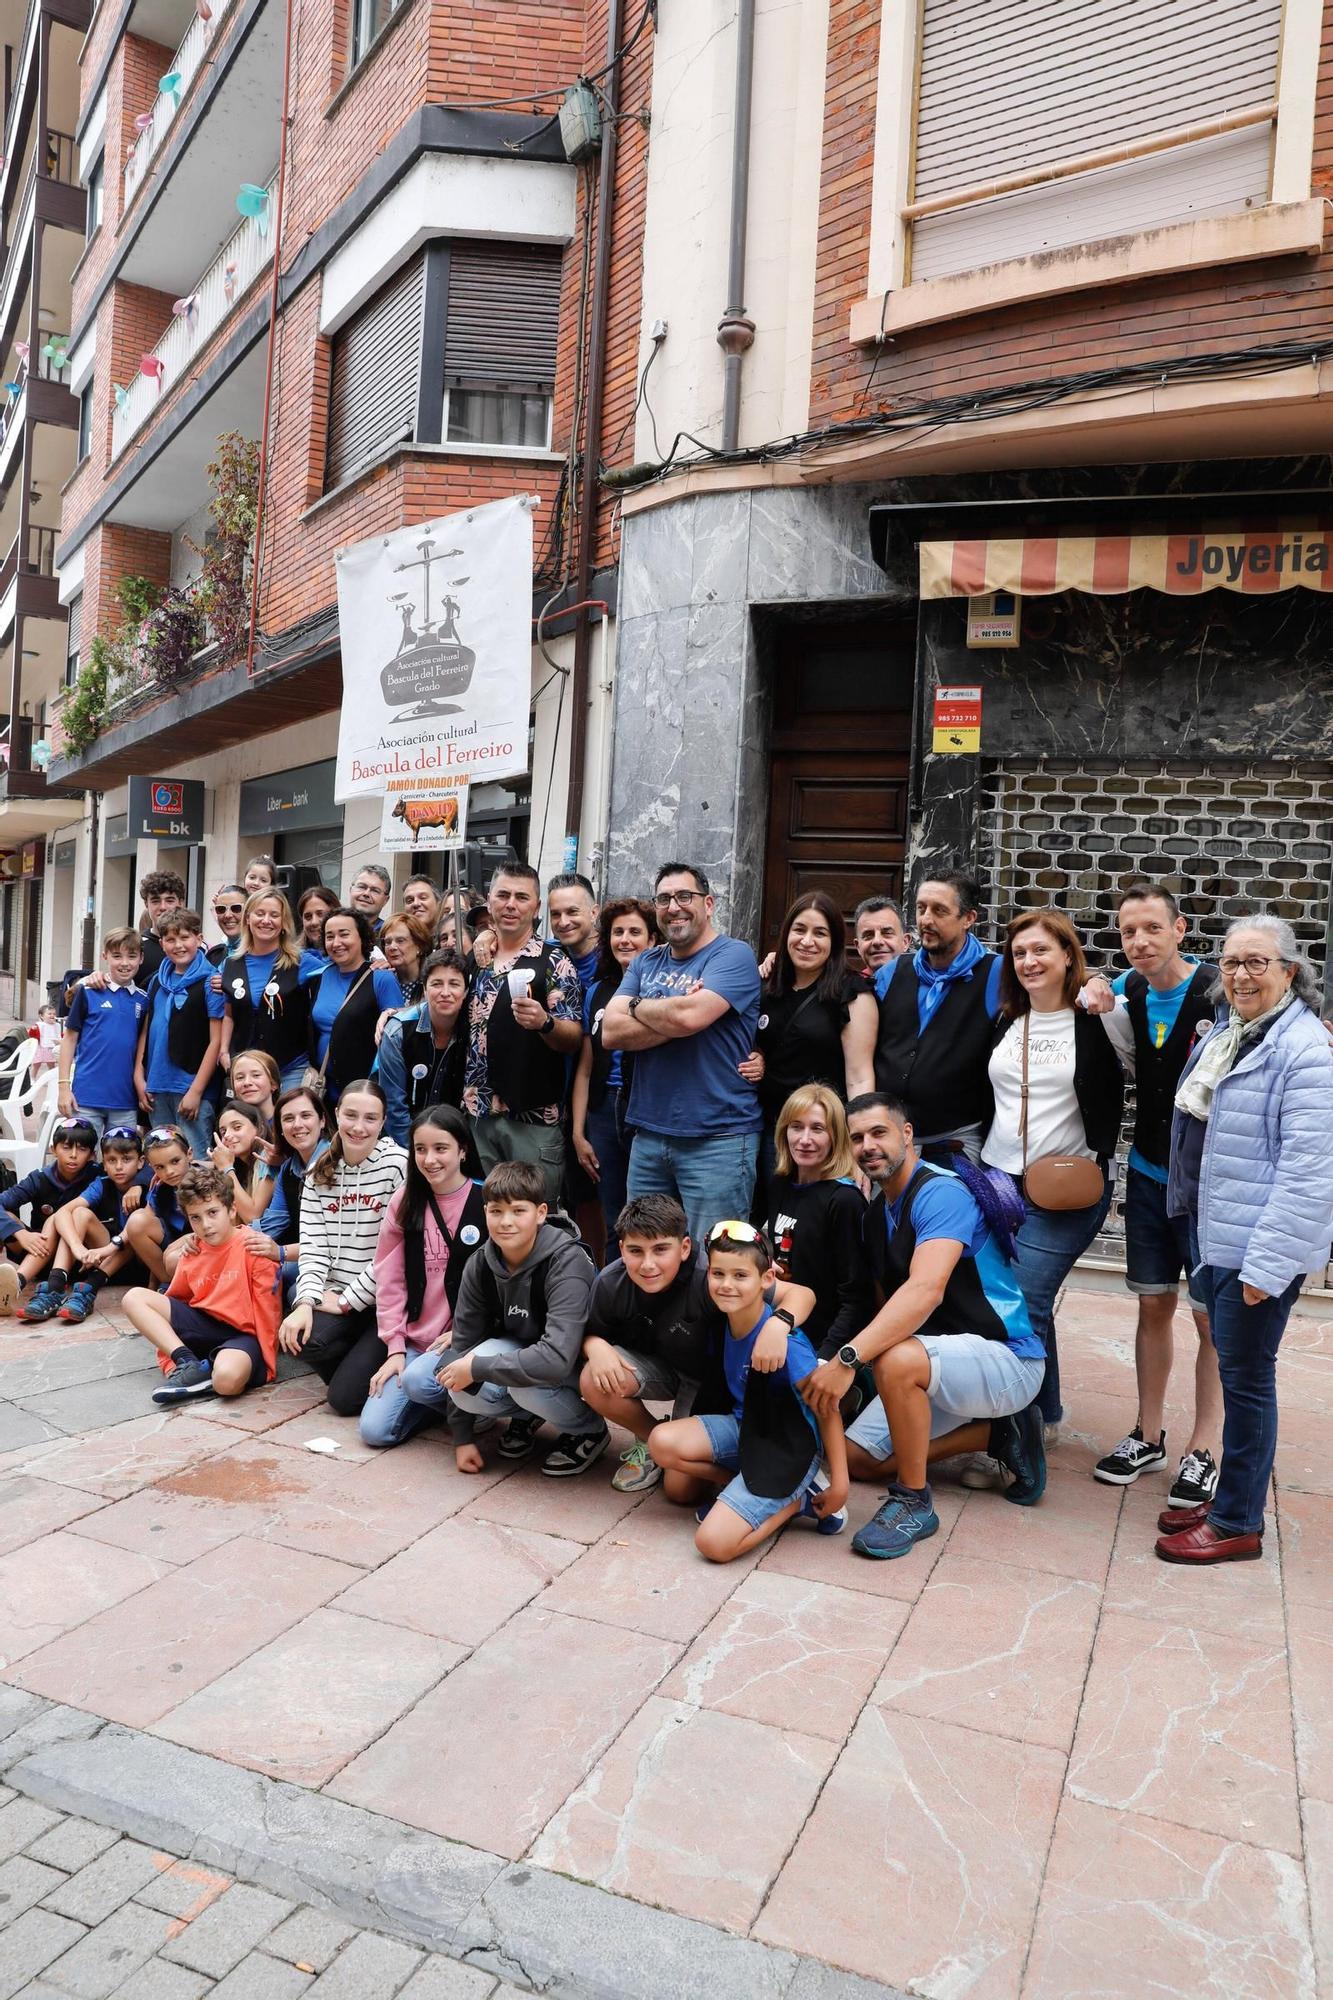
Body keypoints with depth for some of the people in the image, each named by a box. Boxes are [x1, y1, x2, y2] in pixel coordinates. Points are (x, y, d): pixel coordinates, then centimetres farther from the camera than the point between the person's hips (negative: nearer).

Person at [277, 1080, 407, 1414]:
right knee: (300, 1336, -26)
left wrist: (347, 1300, -11)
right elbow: (313, 1244, 1)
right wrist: (306, 1301, -14)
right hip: (338, 1297, 5)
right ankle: (357, 1364, 8)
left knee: (344, 1398, -12)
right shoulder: (320, 1172, 7)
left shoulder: (398, 1165, -10)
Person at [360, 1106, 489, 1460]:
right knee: (374, 1429, -9)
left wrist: (461, 1333, -14)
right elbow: (389, 1279, 4)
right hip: (414, 1339, 4)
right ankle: (447, 1400, 16)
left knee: (419, 1379, -32)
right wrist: (395, 1347, -1)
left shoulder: (485, 1202, -9)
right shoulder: (406, 1201, 3)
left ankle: (462, 1412, 0)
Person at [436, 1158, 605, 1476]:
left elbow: (555, 1360, -41)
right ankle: (527, 1414, 9)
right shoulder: (481, 1265, -14)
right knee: (465, 1389, -25)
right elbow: (463, 1343, -8)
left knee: (526, 1383, -35)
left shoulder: (567, 1263, -31)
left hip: (576, 1361, -5)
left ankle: (591, 1430, -4)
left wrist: (476, 1367, -33)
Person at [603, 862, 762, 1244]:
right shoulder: (645, 962, 12)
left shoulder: (733, 956, -6)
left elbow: (689, 1016, -23)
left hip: (717, 1140, -6)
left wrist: (637, 1006, -4)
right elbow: (610, 1032, -1)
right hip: (648, 1135, 6)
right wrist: (672, 1017, -13)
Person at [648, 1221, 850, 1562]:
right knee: (663, 1443, -18)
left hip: (785, 1451, -7)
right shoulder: (722, 1323, -5)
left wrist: (840, 1485, -14)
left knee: (714, 1543, -19)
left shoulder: (784, 1341, -26)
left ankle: (797, 1499, 4)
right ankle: (742, 1488, 1)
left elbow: (827, 1411, -17)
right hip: (742, 1427, 7)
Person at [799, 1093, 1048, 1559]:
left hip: (1008, 1359, -10)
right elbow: (887, 1301, 11)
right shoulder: (877, 1211, 9)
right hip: (934, 1359, 10)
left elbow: (926, 1290, -35)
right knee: (854, 1458, 5)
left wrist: (848, 1359, -41)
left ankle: (913, 1501, -16)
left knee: (896, 1359, -37)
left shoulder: (942, 1193, -21)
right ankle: (998, 1435, 12)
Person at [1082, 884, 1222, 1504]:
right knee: (1153, 1306, 13)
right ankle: (1148, 1435, 26)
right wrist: (1106, 1009, -1)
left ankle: (1203, 1449, 17)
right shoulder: (1127, 991, 0)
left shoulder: (1220, 994, -17)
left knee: (1212, 1316, 4)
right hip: (1149, 1173, 5)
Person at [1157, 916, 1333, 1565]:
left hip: (1262, 1248, -8)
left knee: (1245, 1376, 2)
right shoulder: (1223, 1037, 11)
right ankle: (1232, 1494, 31)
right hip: (1216, 1239, 8)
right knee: (1232, 1369, 17)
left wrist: (1267, 1264, -22)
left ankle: (1238, 1524, 16)